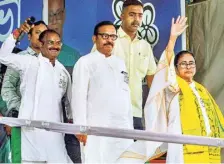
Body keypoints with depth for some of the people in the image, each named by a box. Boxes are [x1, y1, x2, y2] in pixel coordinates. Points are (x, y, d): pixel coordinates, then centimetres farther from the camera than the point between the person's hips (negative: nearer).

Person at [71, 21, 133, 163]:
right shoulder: (86, 62, 3)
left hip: (122, 129, 6)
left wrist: (130, 126, 14)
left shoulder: (120, 63, 21)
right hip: (97, 129, -5)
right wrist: (81, 127, -14)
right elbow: (79, 96, -5)